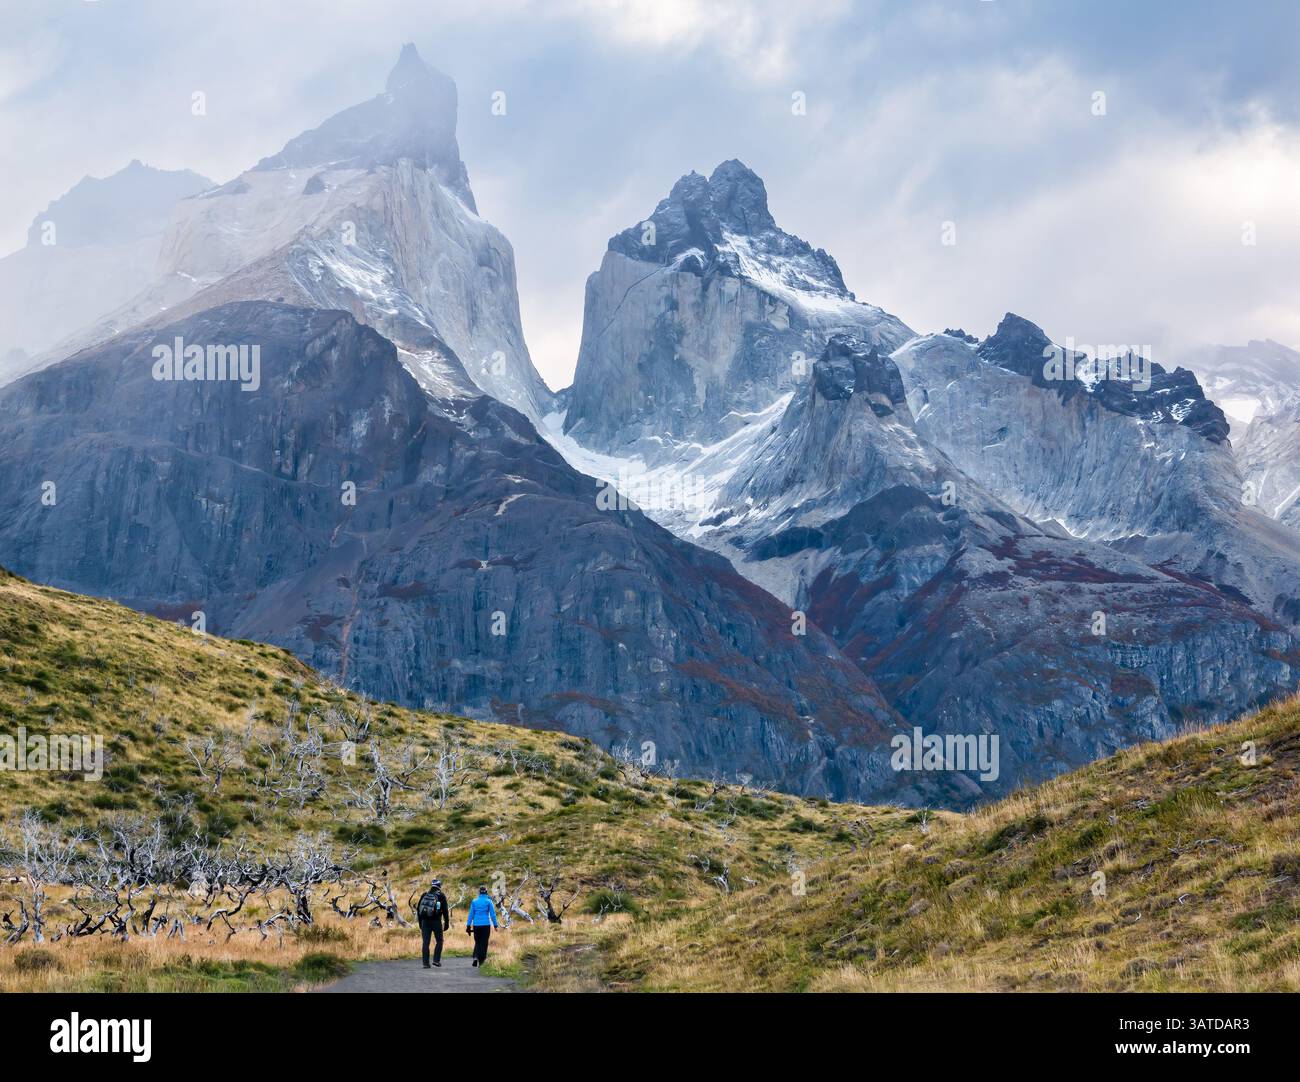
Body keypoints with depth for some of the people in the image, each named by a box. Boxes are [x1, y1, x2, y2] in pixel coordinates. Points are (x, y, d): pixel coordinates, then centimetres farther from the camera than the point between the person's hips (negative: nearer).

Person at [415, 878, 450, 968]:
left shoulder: (424, 895, 11)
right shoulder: (441, 896, 0)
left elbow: (418, 909, 13)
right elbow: (445, 911, -4)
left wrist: (420, 923, 19)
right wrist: (447, 923, 2)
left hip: (425, 921, 3)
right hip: (436, 921, -3)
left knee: (425, 942, 4)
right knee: (439, 941, 11)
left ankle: (425, 963, 0)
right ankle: (436, 960, -1)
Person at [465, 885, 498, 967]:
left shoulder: (474, 902, 3)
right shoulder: (489, 901, -3)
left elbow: (471, 914, 3)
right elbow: (493, 914, -5)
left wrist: (468, 926, 6)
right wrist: (495, 925, 1)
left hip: (476, 925, 2)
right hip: (486, 925, -2)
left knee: (477, 942, 13)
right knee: (484, 943, 7)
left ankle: (475, 957, -8)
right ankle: (481, 960, 3)